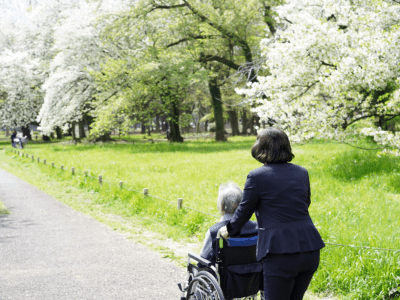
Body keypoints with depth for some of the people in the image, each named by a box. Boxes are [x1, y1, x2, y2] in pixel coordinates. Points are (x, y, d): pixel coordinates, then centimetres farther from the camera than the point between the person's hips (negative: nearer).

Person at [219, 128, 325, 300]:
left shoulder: (257, 177, -6)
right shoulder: (302, 173, 10)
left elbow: (244, 210, 4)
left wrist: (229, 230, 22)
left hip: (281, 253, -6)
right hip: (310, 248, 6)